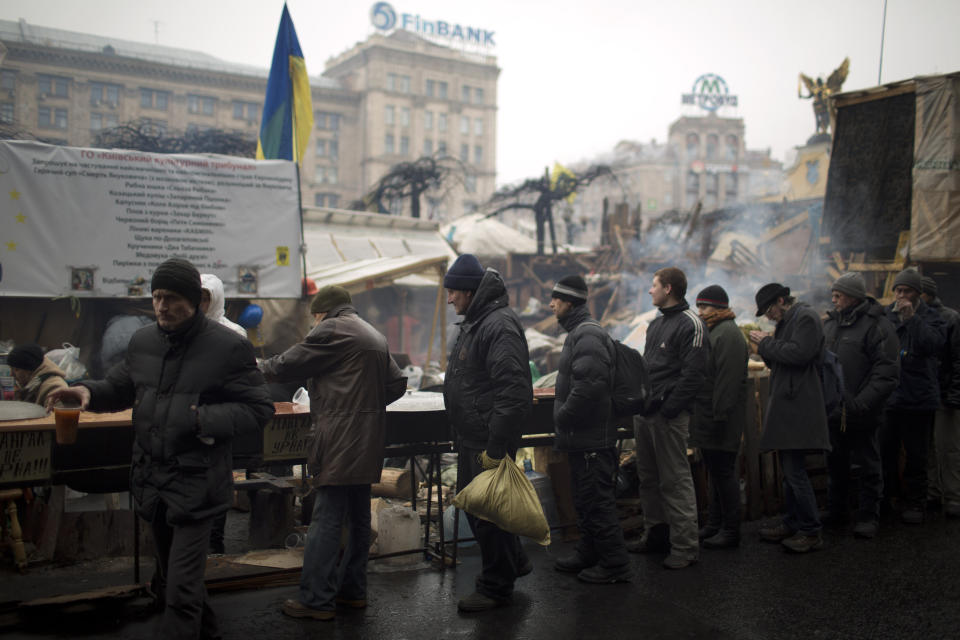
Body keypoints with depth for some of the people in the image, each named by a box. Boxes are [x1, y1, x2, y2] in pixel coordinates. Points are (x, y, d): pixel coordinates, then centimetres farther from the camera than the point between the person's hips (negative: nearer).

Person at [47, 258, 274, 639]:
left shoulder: (228, 347, -12)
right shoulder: (143, 341, 7)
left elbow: (259, 409, -10)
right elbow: (120, 387, 22)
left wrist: (206, 419, -23)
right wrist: (89, 391, 0)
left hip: (196, 485, -7)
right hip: (151, 479, 7)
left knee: (181, 589, -7)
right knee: (169, 576, 22)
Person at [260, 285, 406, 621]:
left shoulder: (332, 330, -8)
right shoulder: (376, 336, 19)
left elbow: (288, 365, -4)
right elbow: (397, 383, 18)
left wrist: (263, 366, 15)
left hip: (340, 440, -9)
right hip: (368, 442, 9)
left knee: (326, 521, -5)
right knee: (358, 517, 15)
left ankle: (316, 600, -1)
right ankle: (352, 589, 24)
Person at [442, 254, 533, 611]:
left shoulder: (499, 324, -20)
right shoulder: (474, 323, 13)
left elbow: (512, 390, -27)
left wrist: (496, 448, -27)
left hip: (489, 441, -10)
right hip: (471, 438, 11)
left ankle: (496, 588, 18)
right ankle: (513, 562, 37)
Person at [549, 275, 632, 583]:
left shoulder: (588, 334, -17)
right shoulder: (578, 332, 17)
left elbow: (589, 385, -29)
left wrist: (562, 418, -19)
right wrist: (563, 422, 16)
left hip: (592, 439, -11)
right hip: (581, 437, 11)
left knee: (598, 502, -3)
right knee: (584, 500, 20)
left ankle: (615, 565, 7)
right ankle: (588, 555, 32)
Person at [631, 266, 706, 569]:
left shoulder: (690, 324, -11)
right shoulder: (656, 323, 18)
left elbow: (693, 373, -18)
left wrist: (668, 410, -20)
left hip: (668, 417, -9)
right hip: (645, 413, 9)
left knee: (675, 480, -5)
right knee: (648, 478, 16)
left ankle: (685, 546, 3)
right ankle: (654, 533, 28)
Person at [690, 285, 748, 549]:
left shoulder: (728, 334, -15)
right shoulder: (710, 331, 17)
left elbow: (728, 380, -23)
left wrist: (720, 416, -24)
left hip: (721, 419, -10)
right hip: (707, 418, 10)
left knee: (723, 472, -3)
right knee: (714, 471, 16)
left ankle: (730, 530, 6)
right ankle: (715, 524, 26)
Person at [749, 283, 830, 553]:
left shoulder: (806, 318, -9)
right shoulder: (786, 322, 20)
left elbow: (798, 354, -23)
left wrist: (766, 343, -11)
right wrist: (766, 346, 4)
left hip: (798, 406, -10)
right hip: (786, 406, 10)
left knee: (794, 471, -10)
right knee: (789, 469, 14)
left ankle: (812, 532, -1)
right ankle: (792, 524, 23)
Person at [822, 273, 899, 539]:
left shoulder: (877, 325, -11)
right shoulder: (830, 324, 11)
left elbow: (887, 373, -16)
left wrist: (862, 403, -23)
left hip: (862, 414, -7)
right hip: (832, 410, 7)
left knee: (868, 467, 6)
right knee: (835, 464, 17)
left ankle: (868, 517, 17)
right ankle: (835, 512, 30)